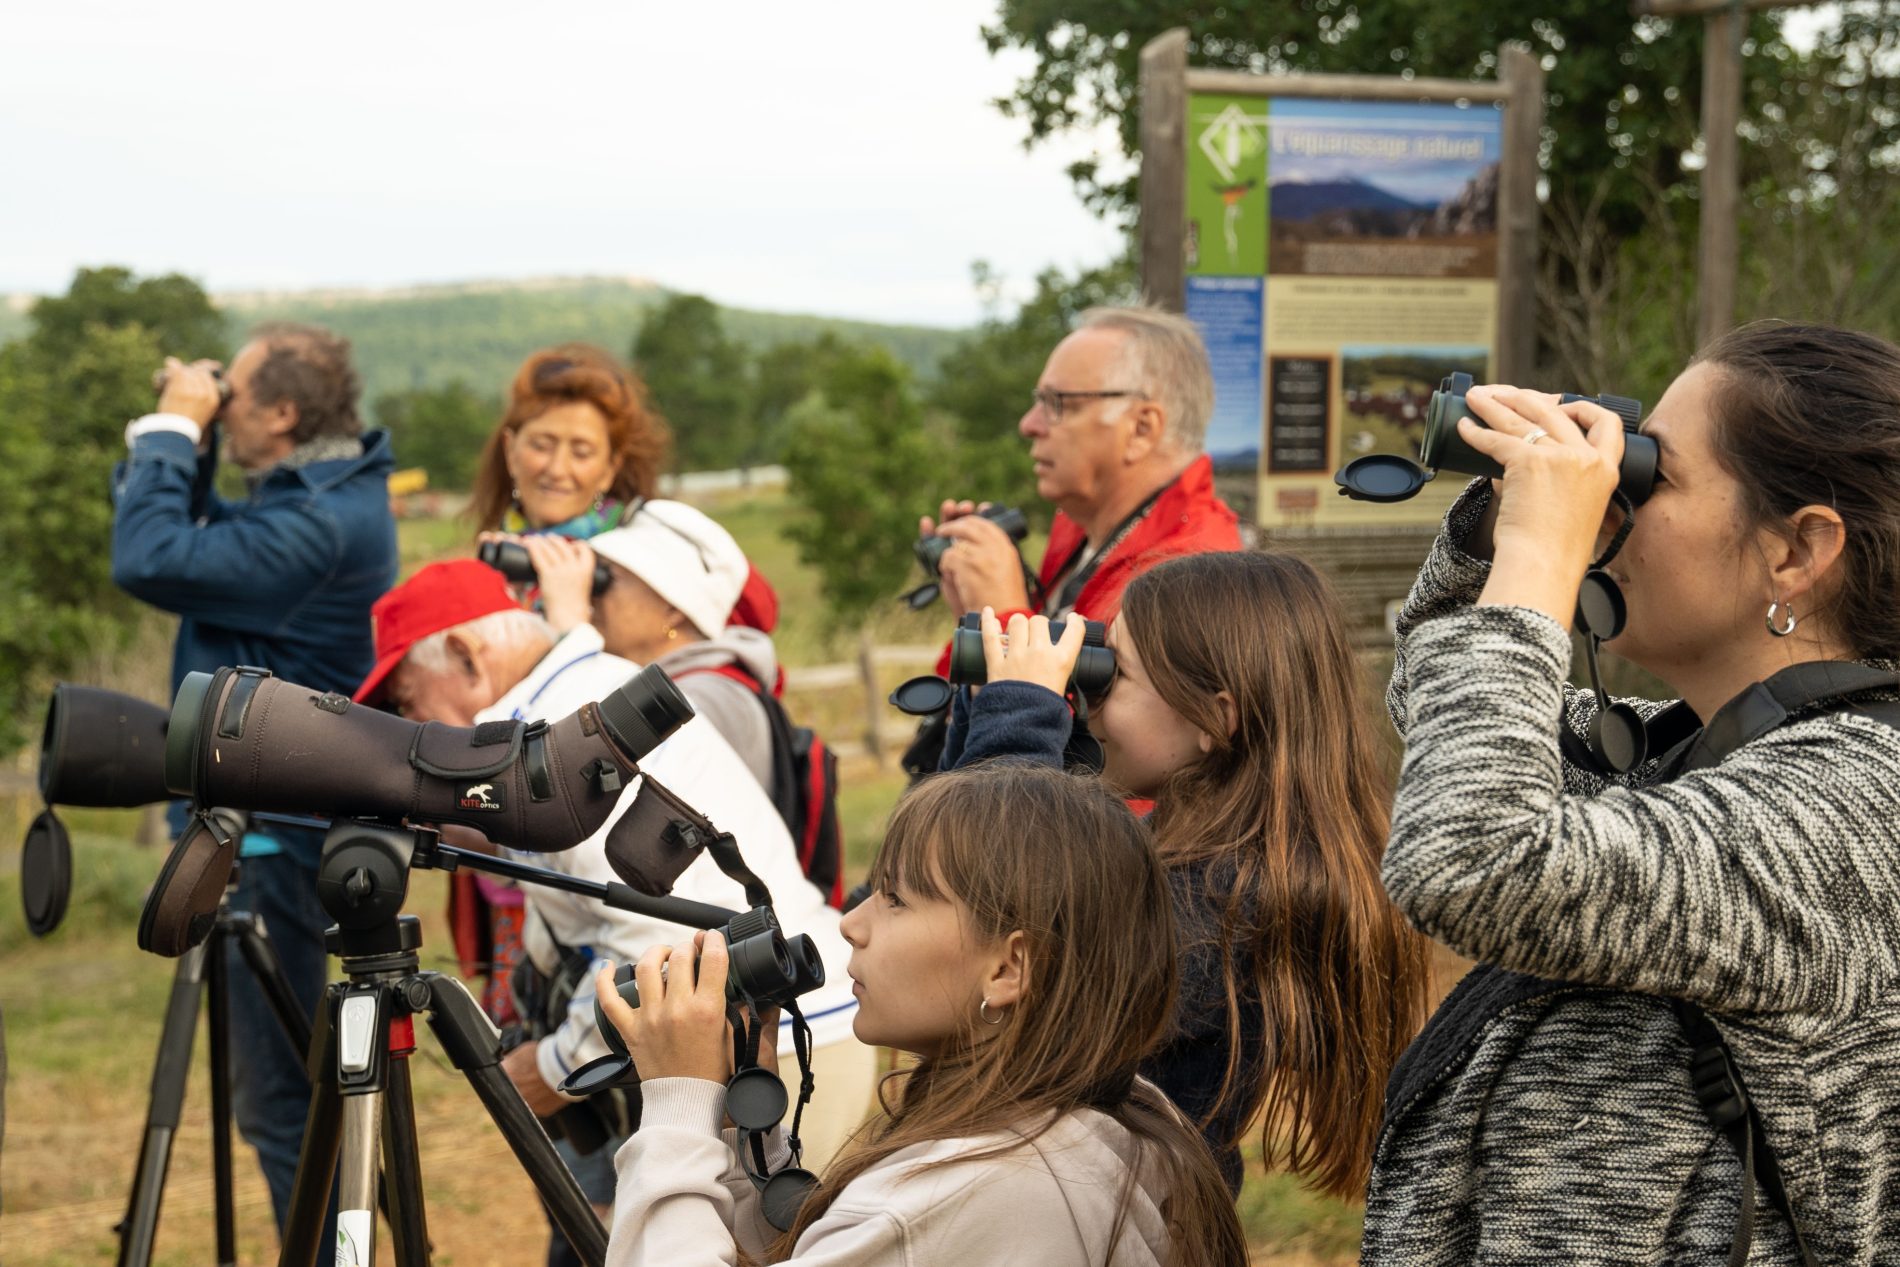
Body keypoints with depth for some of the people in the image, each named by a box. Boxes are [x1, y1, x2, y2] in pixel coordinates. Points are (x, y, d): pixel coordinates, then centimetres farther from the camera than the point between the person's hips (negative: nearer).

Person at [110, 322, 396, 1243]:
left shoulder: (316, 525, -22)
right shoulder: (321, 498, 11)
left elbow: (148, 561, -26)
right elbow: (183, 541, 18)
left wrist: (172, 430, -14)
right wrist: (176, 438, 4)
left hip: (270, 838, -11)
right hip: (260, 822, 11)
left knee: (277, 1092, -4)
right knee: (276, 1082, 20)